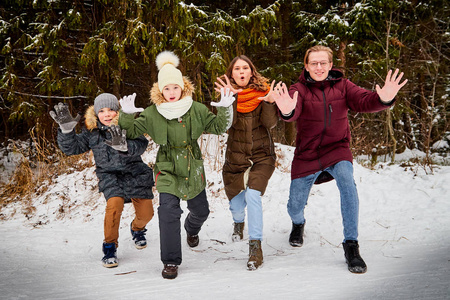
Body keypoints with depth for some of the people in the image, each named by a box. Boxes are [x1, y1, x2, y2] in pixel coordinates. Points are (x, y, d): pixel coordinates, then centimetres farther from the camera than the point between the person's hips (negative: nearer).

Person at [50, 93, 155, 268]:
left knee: (146, 213, 0)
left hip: (135, 173, 1)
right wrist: (66, 129, -21)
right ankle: (110, 247, -11)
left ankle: (137, 228, 40)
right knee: (114, 204, -29)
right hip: (109, 175, -1)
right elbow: (71, 148, -4)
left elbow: (140, 145, -26)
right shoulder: (91, 132, -3)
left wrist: (123, 145, -46)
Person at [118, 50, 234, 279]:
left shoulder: (196, 110, -5)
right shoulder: (152, 114, -8)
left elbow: (218, 127, 0)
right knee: (169, 213, -17)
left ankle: (192, 228, 58)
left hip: (193, 168, 3)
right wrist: (126, 115, -22)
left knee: (201, 210, 19)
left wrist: (224, 109, -17)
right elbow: (131, 131, -2)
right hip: (167, 169, -2)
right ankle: (171, 261, -4)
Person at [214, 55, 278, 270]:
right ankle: (239, 222, 48)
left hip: (261, 157, -2)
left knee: (252, 195, -23)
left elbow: (270, 122, -16)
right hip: (235, 158, 2)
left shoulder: (262, 92, -4)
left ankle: (255, 245, -14)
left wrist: (269, 101, -31)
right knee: (236, 204, 11)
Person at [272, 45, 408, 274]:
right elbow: (293, 112, -29)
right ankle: (298, 223, 48)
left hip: (337, 150, 0)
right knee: (294, 207, 7)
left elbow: (364, 101, -19)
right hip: (307, 154, 0)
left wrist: (383, 99, -42)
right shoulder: (299, 89, -9)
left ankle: (351, 246, -19)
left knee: (347, 183, -30)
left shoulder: (342, 85, -3)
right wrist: (287, 111, -55)